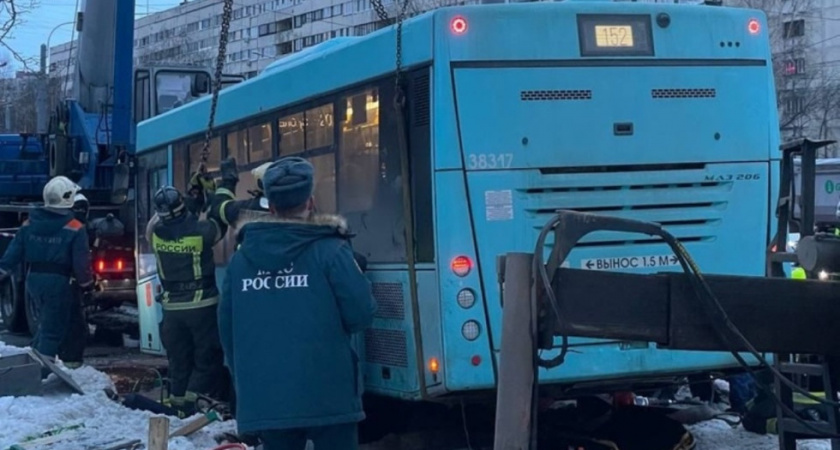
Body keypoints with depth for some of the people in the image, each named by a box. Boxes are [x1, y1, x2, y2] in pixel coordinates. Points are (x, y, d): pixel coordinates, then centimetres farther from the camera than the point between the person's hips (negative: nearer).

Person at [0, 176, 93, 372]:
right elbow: (81, 263, -13)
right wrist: (87, 285, 0)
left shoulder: (29, 224, 3)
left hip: (34, 279, 6)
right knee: (53, 329, 2)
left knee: (47, 321, 26)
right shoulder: (75, 229, -13)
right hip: (59, 282, -6)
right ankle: (42, 371, 2)